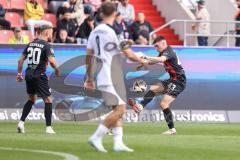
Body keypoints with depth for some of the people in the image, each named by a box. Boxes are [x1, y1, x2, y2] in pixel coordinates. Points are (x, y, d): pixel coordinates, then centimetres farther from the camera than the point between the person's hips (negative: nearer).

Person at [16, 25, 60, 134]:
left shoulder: (31, 44, 11)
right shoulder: (46, 45, -8)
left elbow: (21, 60, 11)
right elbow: (51, 61, -21)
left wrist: (19, 73, 19)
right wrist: (57, 69, -3)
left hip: (28, 75, 7)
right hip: (39, 75, -7)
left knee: (31, 99, 23)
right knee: (48, 100, 2)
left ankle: (21, 122, 13)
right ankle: (48, 127, 0)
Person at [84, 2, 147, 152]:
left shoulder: (95, 32, 11)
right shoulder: (111, 32, -14)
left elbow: (89, 56, 15)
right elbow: (129, 54, -9)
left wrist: (89, 78, 22)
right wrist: (142, 60, 10)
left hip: (103, 77, 9)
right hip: (111, 77, -9)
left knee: (118, 109, 11)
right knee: (119, 109, -9)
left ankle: (118, 143, 6)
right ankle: (97, 137, -10)